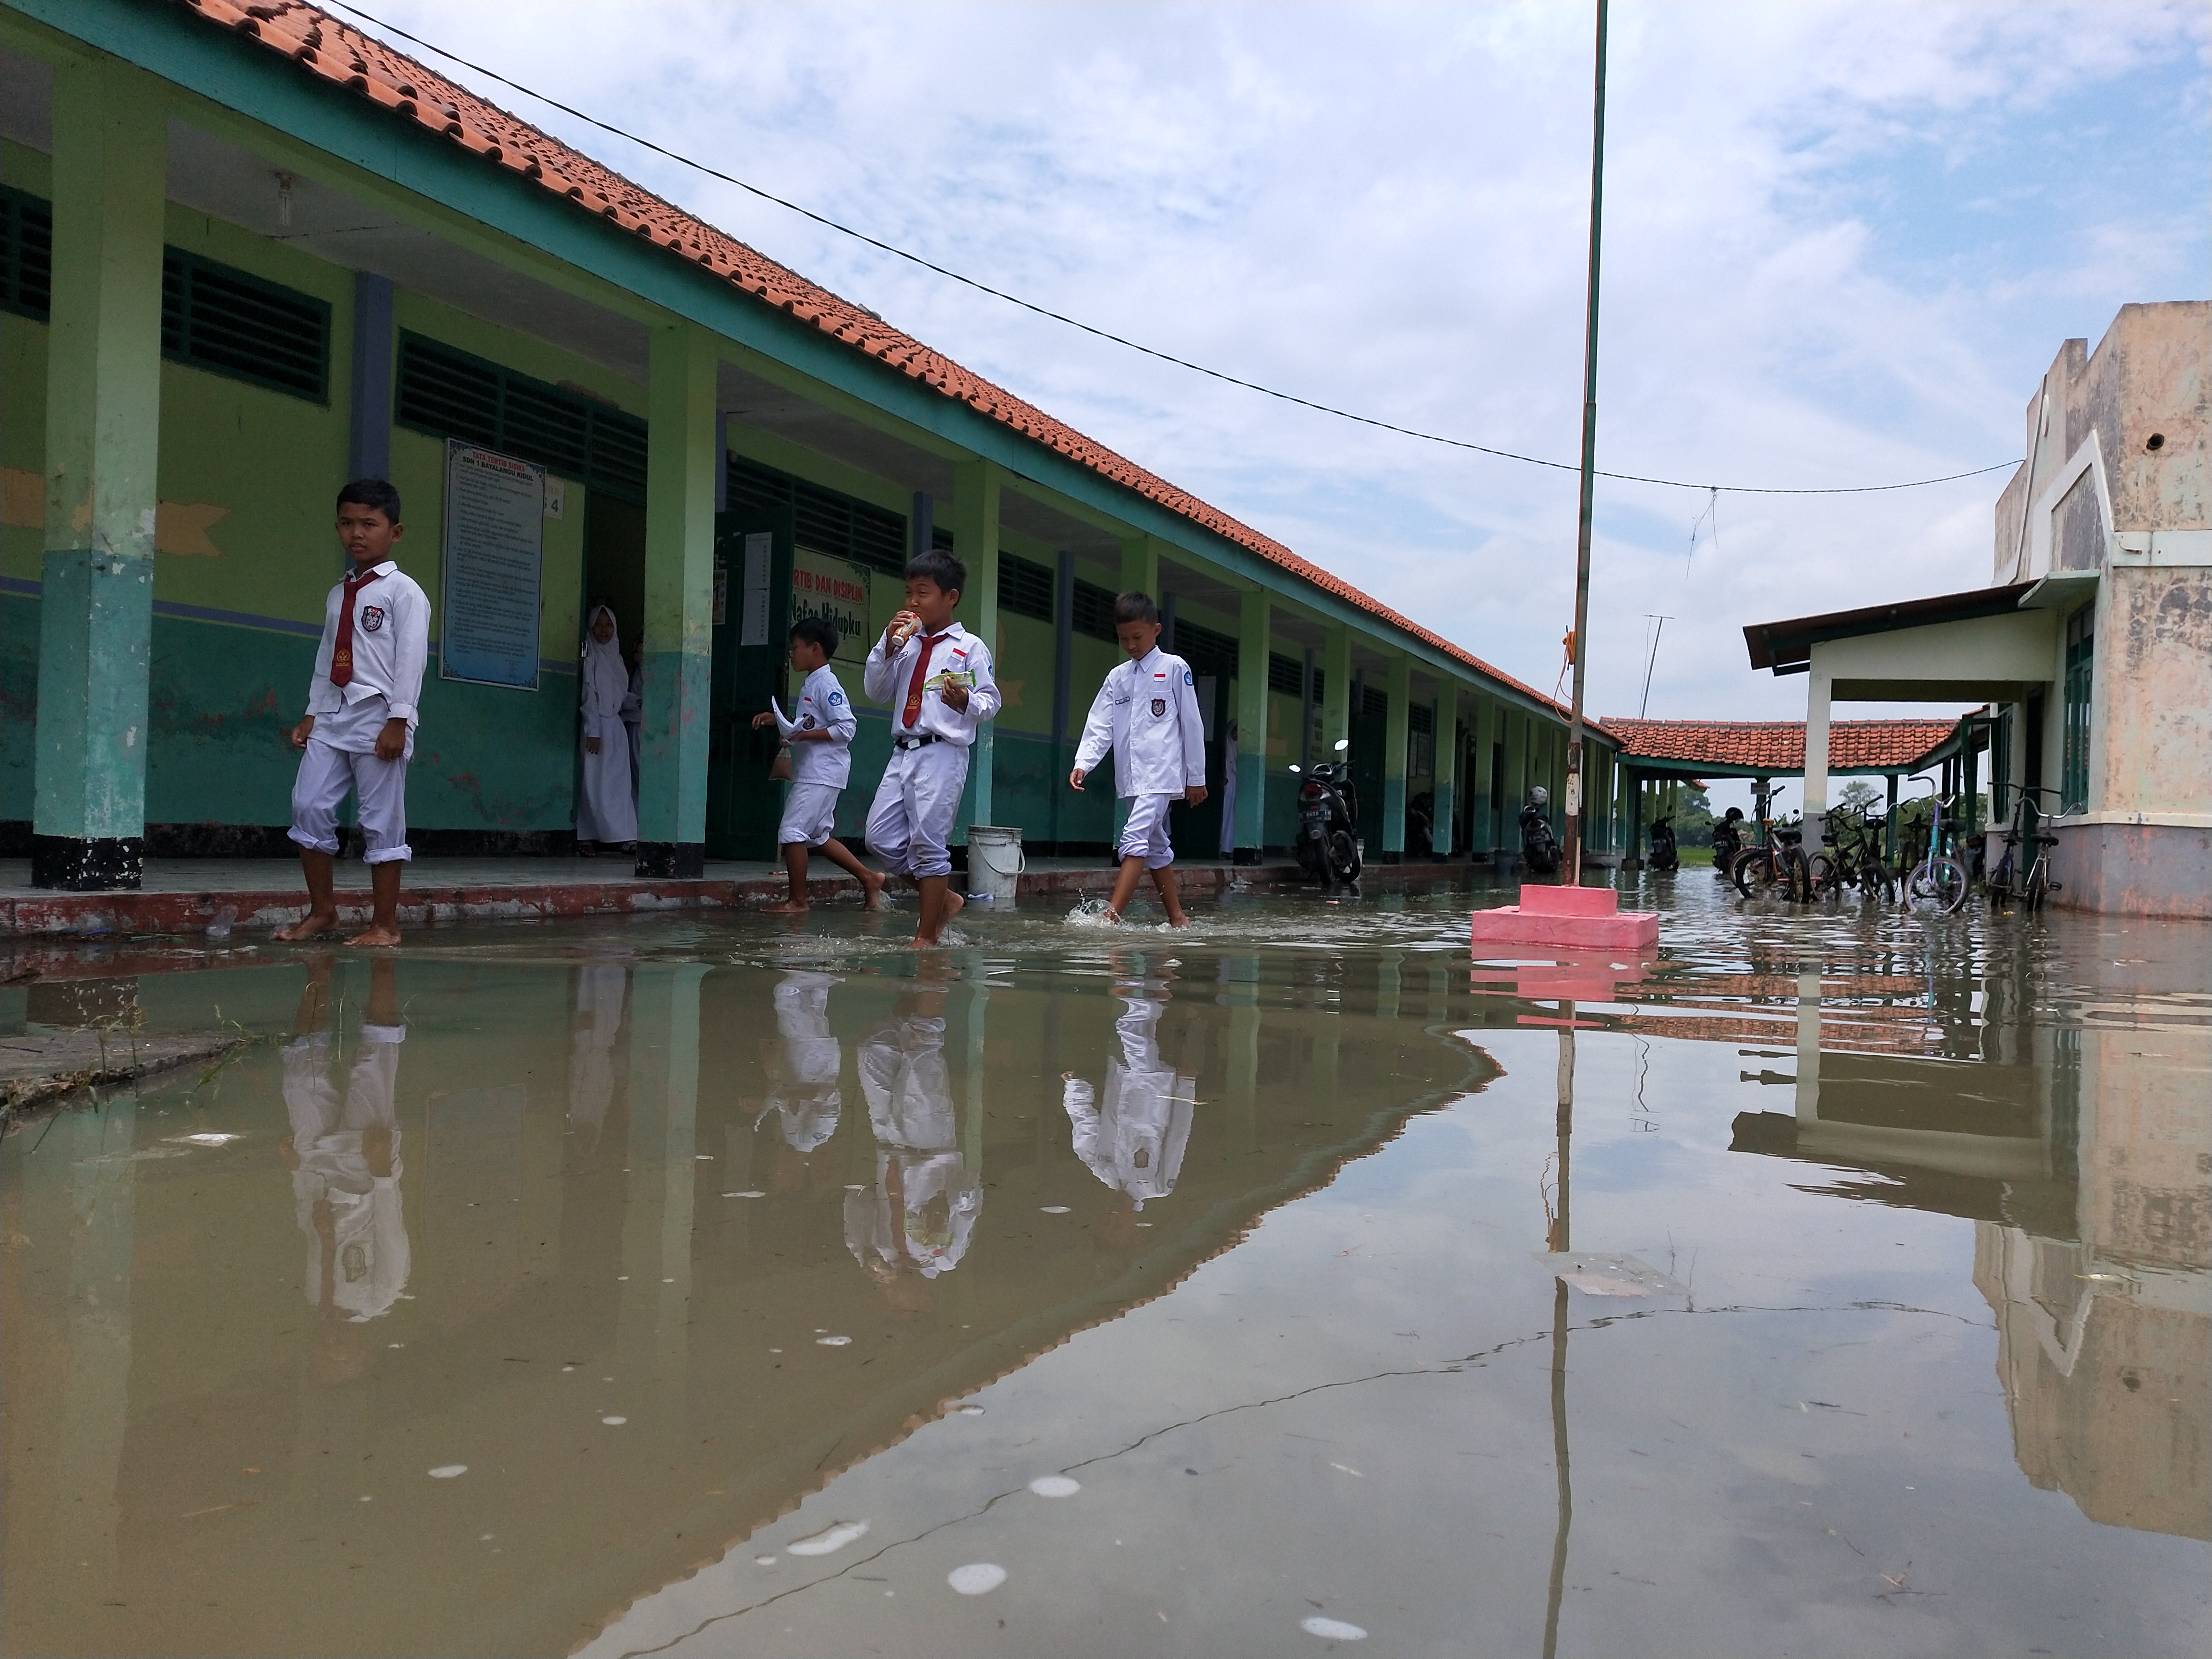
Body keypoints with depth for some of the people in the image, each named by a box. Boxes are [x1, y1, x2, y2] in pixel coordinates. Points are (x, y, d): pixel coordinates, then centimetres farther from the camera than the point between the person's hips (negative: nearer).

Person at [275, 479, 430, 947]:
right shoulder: (337, 595, 19)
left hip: (378, 715, -7)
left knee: (382, 820, -2)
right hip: (332, 714, 7)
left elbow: (411, 657, -11)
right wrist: (312, 714, 12)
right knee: (309, 807, 1)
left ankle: (385, 923, 5)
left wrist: (398, 720, -17)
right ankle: (322, 910, 13)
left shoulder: (403, 591, -3)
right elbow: (326, 658, 19)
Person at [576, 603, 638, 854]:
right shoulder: (590, 656, -5)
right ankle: (587, 838, -5)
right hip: (596, 724, -6)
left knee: (619, 783, 2)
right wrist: (593, 732, -14)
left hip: (615, 725, 6)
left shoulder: (616, 657, 16)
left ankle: (626, 836, 3)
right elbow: (588, 695, -10)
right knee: (594, 783, -6)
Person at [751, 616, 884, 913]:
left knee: (792, 831, -9)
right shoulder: (811, 684, 17)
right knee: (818, 835, 15)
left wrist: (804, 735, -22)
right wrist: (778, 720, 16)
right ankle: (869, 878, 21)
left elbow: (847, 727, -20)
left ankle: (798, 900, -2)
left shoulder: (826, 684, -14)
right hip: (812, 773, 11)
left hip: (822, 774, -11)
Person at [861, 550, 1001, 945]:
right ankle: (943, 899, 19)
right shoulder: (906, 645, 18)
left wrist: (966, 701, -25)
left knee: (928, 842, -7)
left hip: (942, 754, -7)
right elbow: (876, 692, 15)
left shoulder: (970, 647, 1)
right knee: (882, 838, 3)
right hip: (903, 752, 7)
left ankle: (926, 936, 3)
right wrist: (888, 644, 4)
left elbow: (991, 699, -3)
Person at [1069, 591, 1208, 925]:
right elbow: (1099, 726, 6)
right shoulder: (1117, 677, 13)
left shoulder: (1174, 668, -1)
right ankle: (1177, 917, 23)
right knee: (1155, 846, 13)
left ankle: (1111, 916, -27)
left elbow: (1192, 724, 0)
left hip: (1162, 773, -7)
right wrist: (1082, 764, -10)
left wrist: (1197, 777, 0)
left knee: (1136, 838, -19)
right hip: (1131, 777, 7)